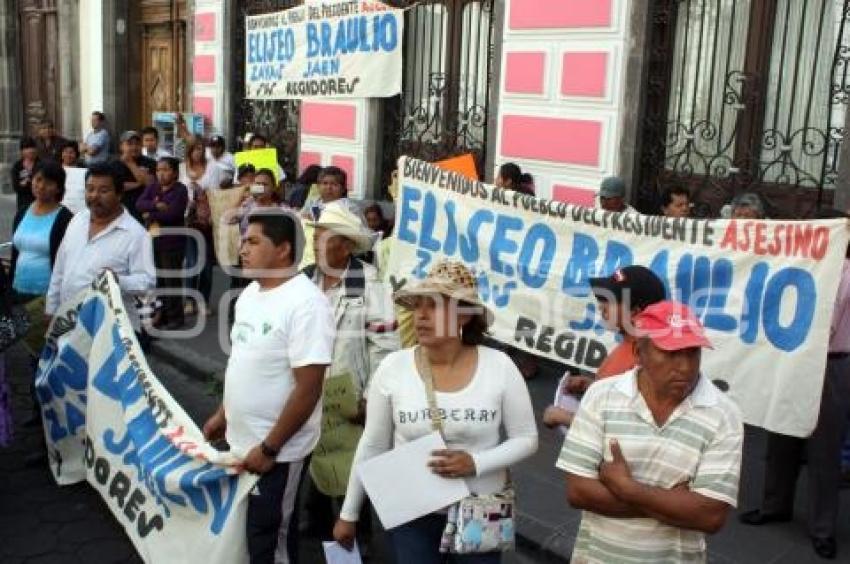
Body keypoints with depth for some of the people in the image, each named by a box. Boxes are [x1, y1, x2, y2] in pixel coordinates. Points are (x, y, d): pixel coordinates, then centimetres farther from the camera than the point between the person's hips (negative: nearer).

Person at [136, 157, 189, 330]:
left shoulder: (180, 190, -5)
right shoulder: (152, 188, 13)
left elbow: (172, 214, -17)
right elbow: (139, 204, -2)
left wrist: (151, 215, -7)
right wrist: (157, 205, -17)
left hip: (172, 241, -6)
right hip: (152, 240, 6)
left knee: (172, 280, -4)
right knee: (155, 279, 9)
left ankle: (175, 317, 4)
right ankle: (160, 314, 20)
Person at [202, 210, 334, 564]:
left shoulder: (306, 304, -22)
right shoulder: (250, 293, 5)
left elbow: (308, 388, -24)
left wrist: (269, 448, -20)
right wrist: (223, 415, 17)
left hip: (277, 452, -8)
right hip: (241, 442, 8)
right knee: (244, 534, 20)